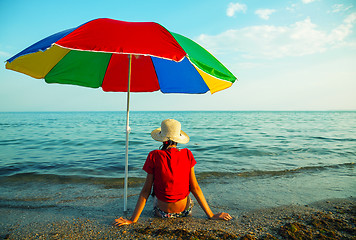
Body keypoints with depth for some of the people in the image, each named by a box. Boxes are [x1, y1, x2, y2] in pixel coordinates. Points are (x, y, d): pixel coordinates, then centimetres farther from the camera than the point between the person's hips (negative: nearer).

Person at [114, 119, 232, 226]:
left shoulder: (154, 156, -17)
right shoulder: (187, 154, -13)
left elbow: (146, 190, -14)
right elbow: (195, 188, -10)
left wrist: (133, 220, -6)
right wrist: (211, 215, -1)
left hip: (162, 213, -1)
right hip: (185, 211, 1)